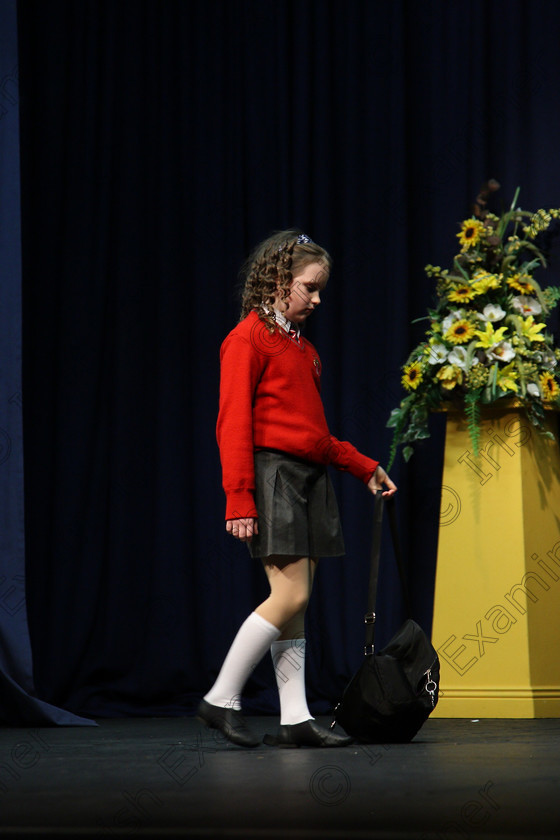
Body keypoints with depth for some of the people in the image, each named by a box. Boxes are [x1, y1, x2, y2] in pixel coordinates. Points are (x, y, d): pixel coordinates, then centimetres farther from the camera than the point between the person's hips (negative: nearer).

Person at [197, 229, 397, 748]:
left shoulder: (302, 348, 19)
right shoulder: (248, 339, -6)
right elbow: (234, 424, -13)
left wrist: (364, 468, 20)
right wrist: (239, 499, -19)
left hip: (309, 476, 8)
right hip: (273, 473, -8)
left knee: (296, 603, 6)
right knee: (291, 595, -13)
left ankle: (295, 720, 6)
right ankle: (221, 700, -4)